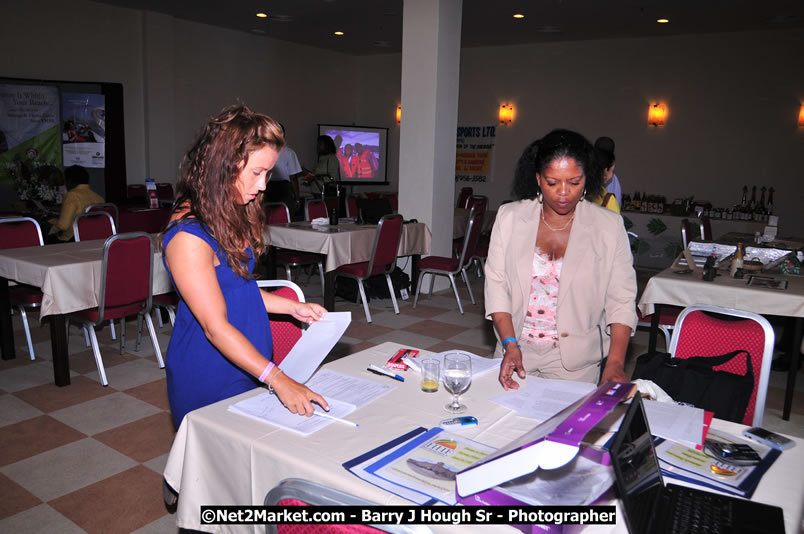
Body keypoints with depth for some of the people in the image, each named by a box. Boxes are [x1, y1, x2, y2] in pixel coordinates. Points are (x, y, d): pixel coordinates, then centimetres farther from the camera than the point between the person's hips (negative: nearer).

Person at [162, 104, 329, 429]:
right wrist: (277, 379, -28)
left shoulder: (231, 216, 5)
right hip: (209, 379, -8)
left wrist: (293, 307, 6)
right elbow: (216, 327, -25)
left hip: (248, 365, 8)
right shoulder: (188, 236, -24)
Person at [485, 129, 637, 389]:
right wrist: (510, 344, -15)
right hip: (517, 353, 1)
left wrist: (615, 363, -16)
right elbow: (496, 284, -3)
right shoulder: (510, 217, -2)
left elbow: (621, 300, -5)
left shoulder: (608, 226, -4)